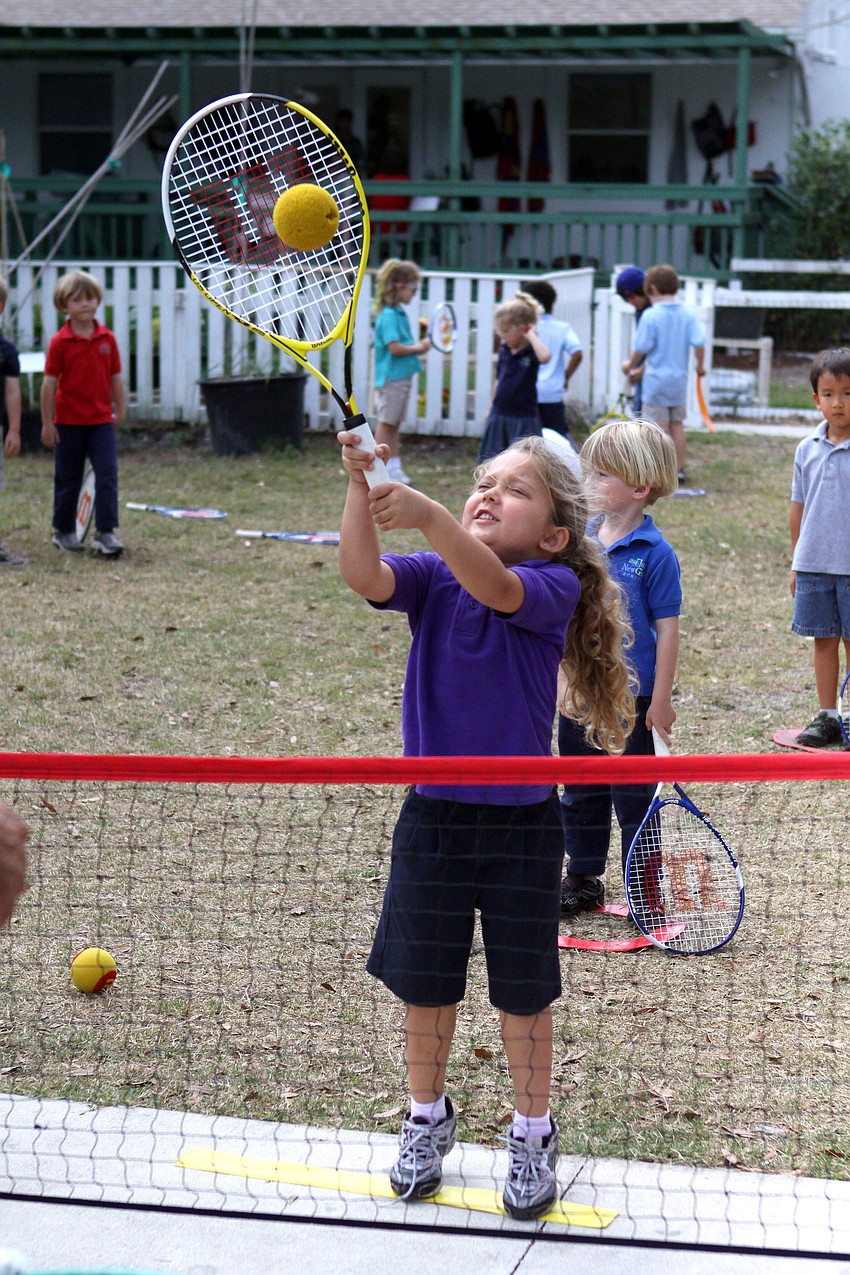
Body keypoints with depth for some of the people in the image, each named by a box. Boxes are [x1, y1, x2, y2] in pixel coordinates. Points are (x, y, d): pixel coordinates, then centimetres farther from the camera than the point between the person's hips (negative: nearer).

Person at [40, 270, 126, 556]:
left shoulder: (107, 338, 1)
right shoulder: (60, 342, -8)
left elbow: (116, 378, 7)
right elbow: (49, 382, -7)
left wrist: (119, 411, 8)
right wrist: (47, 422, -8)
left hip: (102, 420, 2)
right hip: (69, 422, -2)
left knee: (107, 474, -8)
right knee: (68, 479, 9)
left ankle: (105, 533, -5)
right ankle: (63, 531, 23)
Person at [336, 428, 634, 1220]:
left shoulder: (555, 586, -12)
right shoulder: (431, 578, -3)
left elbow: (495, 588, -33)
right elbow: (363, 577, -22)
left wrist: (427, 516, -48)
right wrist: (360, 486, -37)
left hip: (520, 827, -3)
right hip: (432, 818, 3)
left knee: (523, 990, 11)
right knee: (424, 981, 16)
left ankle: (532, 1133, 32)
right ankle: (428, 1117, 38)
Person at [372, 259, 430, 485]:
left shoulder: (400, 313, 13)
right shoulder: (388, 315, -17)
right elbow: (395, 347, -24)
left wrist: (419, 345, 6)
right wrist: (418, 347, -13)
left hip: (402, 377, 9)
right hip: (390, 378, -9)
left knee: (394, 423, 14)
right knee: (386, 422, -2)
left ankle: (394, 467, 20)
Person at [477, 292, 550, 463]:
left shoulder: (531, 351, -13)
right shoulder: (504, 349, 5)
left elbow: (545, 356, -38)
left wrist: (531, 335, -26)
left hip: (523, 418, -6)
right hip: (499, 415, 6)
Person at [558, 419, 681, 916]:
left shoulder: (654, 553, -13)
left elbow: (667, 628, -12)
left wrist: (661, 700, -12)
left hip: (632, 698, -6)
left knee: (634, 798, 4)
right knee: (580, 794, 16)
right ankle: (583, 881, 30)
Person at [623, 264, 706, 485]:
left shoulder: (651, 316, -13)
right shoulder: (689, 314, -3)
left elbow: (641, 348, -10)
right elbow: (699, 343, -8)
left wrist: (631, 367, 8)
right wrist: (700, 365, 9)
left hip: (656, 378, -4)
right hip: (680, 379, 4)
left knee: (660, 425, 1)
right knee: (677, 423, 15)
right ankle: (679, 469, 19)